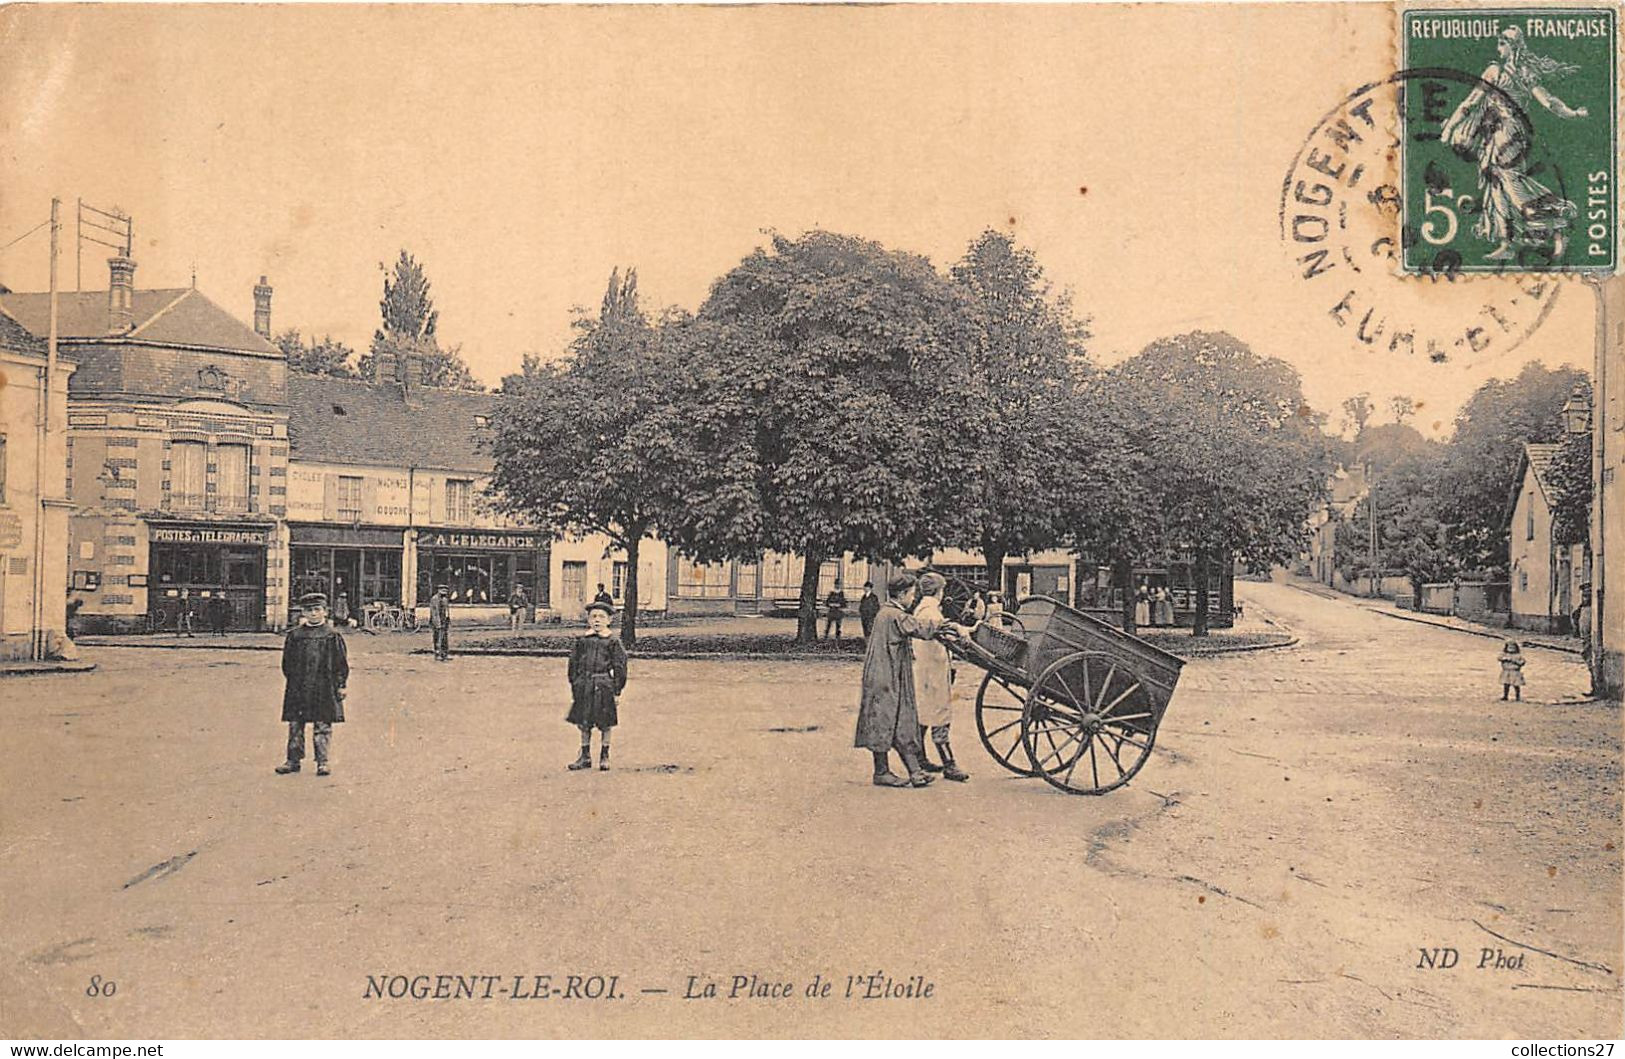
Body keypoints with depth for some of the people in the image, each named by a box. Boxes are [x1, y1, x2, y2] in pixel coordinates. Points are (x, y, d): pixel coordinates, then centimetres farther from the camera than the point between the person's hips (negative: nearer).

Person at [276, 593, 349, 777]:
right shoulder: (294, 635, 7)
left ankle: (322, 761, 5)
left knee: (323, 727, 0)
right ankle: (293, 760, 15)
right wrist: (293, 680, 6)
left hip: (324, 689, -2)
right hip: (298, 690, 2)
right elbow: (287, 662, 13)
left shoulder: (332, 635, 1)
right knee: (295, 725, 6)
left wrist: (340, 685, -1)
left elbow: (342, 664, 3)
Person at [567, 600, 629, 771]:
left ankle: (604, 756, 18)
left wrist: (617, 689, -5)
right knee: (584, 722, 9)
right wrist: (575, 685, 7)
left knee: (605, 724, 5)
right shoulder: (582, 641, 6)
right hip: (585, 685, 3)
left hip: (604, 686, -3)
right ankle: (585, 756, 21)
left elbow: (620, 667, -1)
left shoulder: (612, 642, -3)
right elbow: (574, 663, 12)